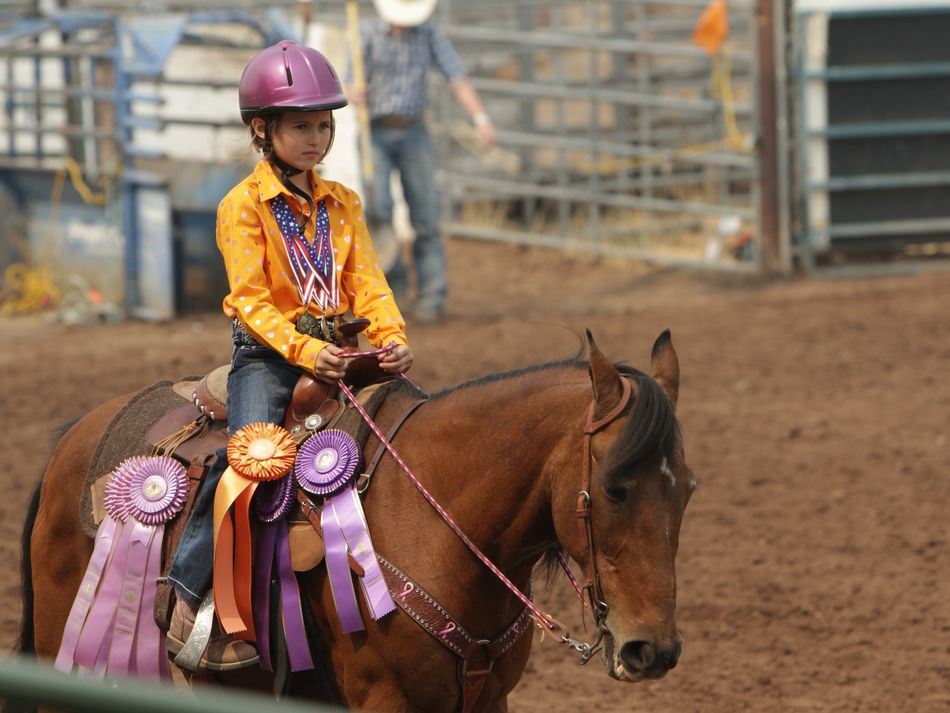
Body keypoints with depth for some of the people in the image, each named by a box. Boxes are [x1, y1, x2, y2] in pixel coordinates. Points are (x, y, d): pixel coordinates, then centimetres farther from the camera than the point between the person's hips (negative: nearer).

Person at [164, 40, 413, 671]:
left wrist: (393, 336, -13)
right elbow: (251, 299, -11)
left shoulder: (342, 204, 14)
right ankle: (190, 586, -25)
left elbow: (368, 282, 8)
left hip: (336, 350, 5)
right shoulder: (244, 205, -3)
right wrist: (304, 349, -26)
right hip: (267, 355, -5)